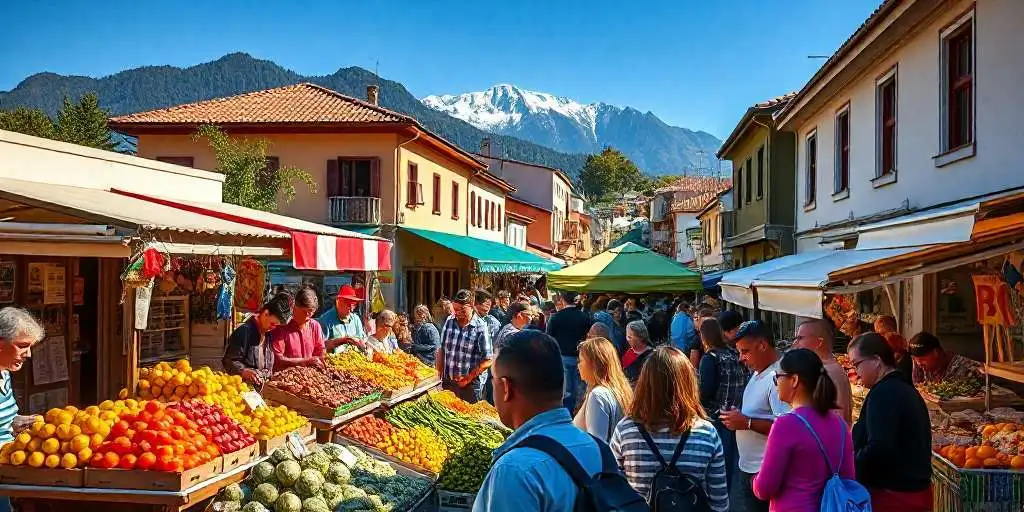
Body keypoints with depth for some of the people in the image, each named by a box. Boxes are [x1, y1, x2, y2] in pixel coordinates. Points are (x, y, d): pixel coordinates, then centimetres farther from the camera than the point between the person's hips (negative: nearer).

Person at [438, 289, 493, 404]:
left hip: (470, 385, -4)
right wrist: (439, 374, 3)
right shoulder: (449, 322, 3)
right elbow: (442, 350, 10)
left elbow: (487, 361, -12)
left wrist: (468, 378, -14)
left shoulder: (481, 328, -12)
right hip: (447, 383, 5)